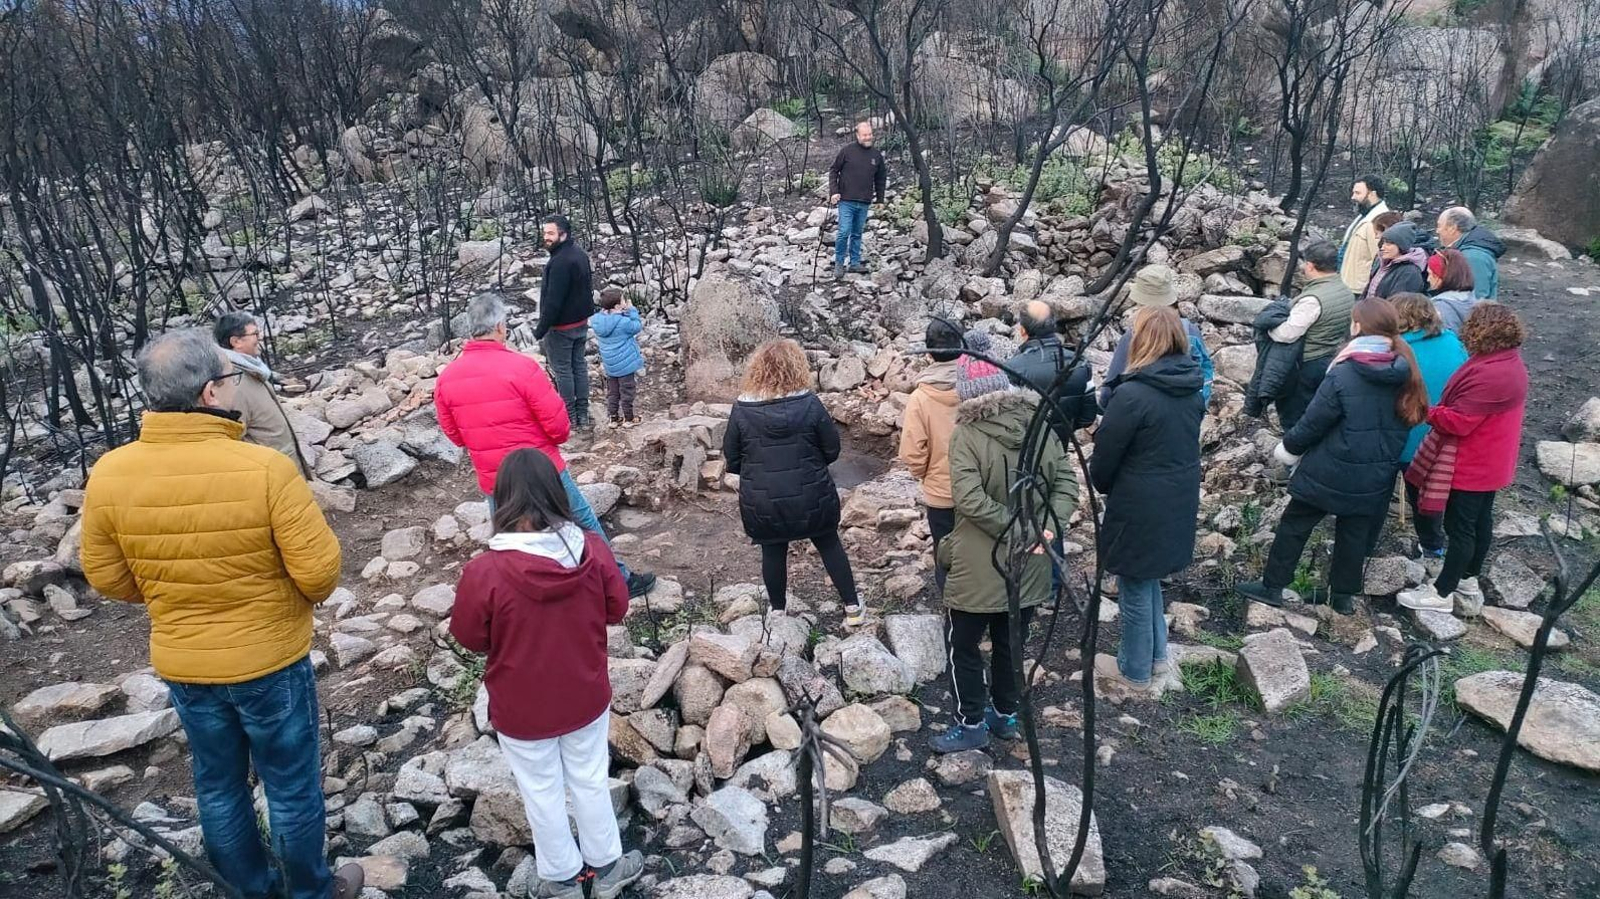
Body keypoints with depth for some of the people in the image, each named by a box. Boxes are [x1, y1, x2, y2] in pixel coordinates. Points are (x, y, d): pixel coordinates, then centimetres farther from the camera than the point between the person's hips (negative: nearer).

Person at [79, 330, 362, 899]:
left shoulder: (109, 474, -13)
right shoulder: (264, 467, -26)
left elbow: (107, 578, -1)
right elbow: (320, 571, -22)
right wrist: (309, 592, 1)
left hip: (181, 664, 4)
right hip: (270, 660, -4)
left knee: (218, 786, 23)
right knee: (292, 786, 16)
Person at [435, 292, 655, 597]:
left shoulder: (446, 378, -5)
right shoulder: (521, 367, -20)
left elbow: (454, 435, 6)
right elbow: (558, 424, -16)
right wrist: (561, 436, 6)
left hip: (492, 481, 4)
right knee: (586, 524, 16)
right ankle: (621, 580, 29)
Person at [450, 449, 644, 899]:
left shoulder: (484, 572, -27)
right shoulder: (593, 550, -20)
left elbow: (469, 637, -10)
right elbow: (617, 609, -4)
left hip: (522, 710, -2)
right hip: (587, 697, 2)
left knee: (542, 793, 20)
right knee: (590, 781, 23)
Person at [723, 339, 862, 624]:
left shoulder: (742, 409, -11)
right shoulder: (810, 404, -13)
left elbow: (731, 458, -1)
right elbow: (832, 450, -5)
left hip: (762, 502, 0)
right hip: (811, 496, 0)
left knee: (773, 552, 18)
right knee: (830, 545, 17)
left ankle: (778, 611, 34)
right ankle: (853, 608, 24)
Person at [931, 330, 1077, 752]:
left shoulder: (967, 436, -19)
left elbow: (971, 501, -27)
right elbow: (1067, 483, -6)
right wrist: (1046, 527, -13)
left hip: (981, 567, -5)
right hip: (1029, 564, 5)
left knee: (962, 645, 13)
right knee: (1010, 643, 22)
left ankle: (971, 725, 23)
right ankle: (1007, 715, 36)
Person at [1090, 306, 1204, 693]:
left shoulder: (1132, 394, -23)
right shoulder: (1192, 389, 0)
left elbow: (1105, 454, -14)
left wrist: (1102, 485, 6)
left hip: (1140, 506, -7)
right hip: (1179, 502, 7)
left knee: (1135, 587, 10)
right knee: (1149, 578, 25)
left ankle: (1134, 670, 26)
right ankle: (1157, 656, 37)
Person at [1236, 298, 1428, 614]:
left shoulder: (1343, 374, -20)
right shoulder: (1404, 373, -3)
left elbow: (1313, 422, -15)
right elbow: (1408, 418, 8)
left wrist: (1288, 449, 1)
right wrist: (1386, 455, 19)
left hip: (1330, 470, -5)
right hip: (1376, 475, 5)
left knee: (1295, 524, 9)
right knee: (1356, 531, 17)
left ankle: (1272, 586, 16)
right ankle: (1344, 594, 27)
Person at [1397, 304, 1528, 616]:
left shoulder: (1489, 374, -29)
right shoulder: (1509, 363, 5)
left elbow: (1457, 421, -26)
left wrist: (1425, 411, -12)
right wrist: (1440, 408, 1)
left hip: (1472, 465, -10)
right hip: (1490, 461, 10)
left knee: (1459, 526, -1)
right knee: (1479, 520, 19)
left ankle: (1441, 593, 9)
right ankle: (1468, 584, 33)